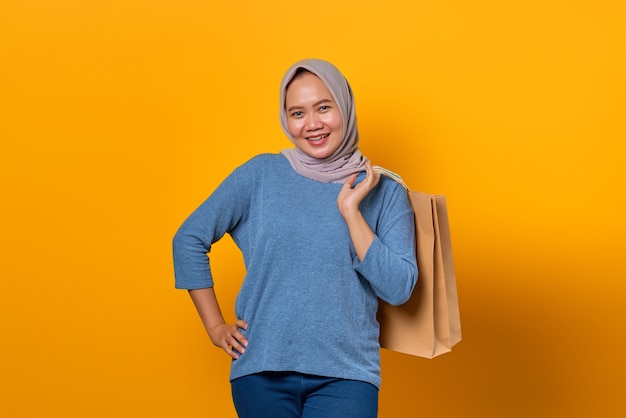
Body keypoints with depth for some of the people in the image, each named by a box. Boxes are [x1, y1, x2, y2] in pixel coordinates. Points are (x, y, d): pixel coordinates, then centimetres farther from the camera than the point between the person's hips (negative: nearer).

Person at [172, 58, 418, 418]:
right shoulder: (260, 175, 1)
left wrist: (351, 210, -12)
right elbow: (189, 239, 5)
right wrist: (215, 328, 3)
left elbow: (399, 289, -6)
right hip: (262, 371, 1)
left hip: (346, 374, 0)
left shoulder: (385, 192, 1)